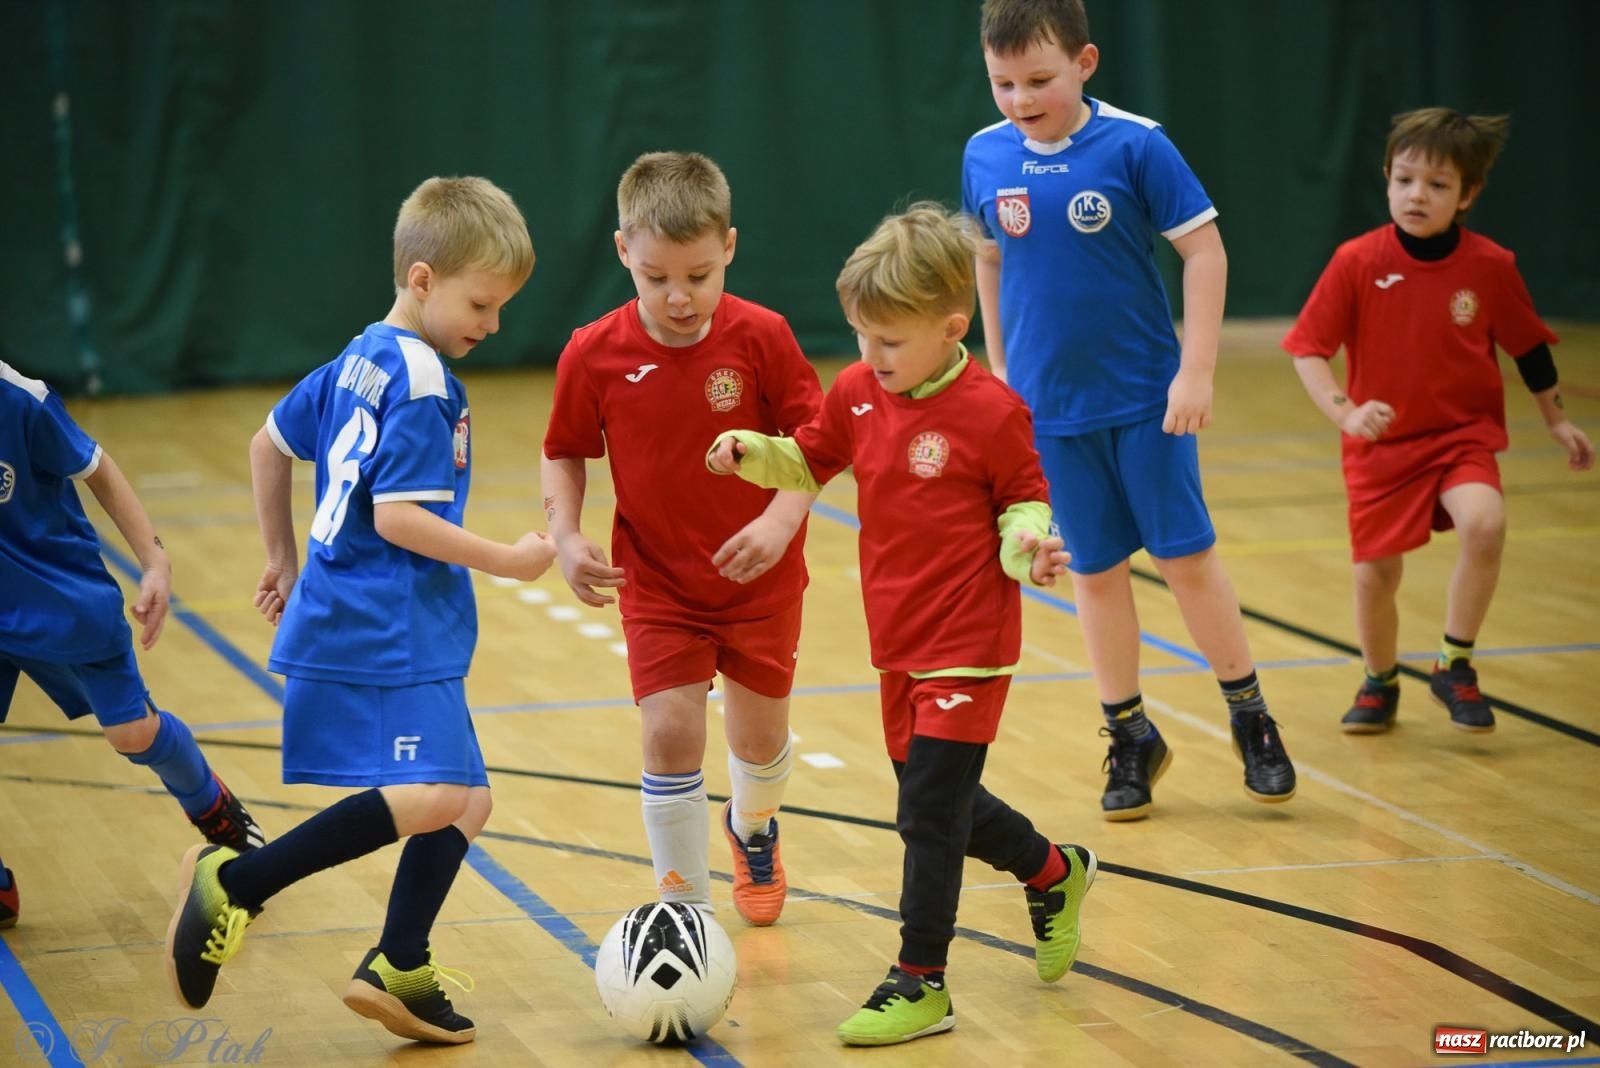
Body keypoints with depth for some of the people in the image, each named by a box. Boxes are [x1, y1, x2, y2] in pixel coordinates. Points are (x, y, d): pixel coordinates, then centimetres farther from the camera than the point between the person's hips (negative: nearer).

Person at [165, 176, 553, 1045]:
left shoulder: (361, 360, 15)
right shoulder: (421, 380, -14)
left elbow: (269, 443, 23)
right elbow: (400, 517, -20)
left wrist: (283, 559, 31)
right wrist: (505, 559, -10)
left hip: (400, 630, 10)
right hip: (381, 632, -10)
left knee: (462, 800, 11)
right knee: (432, 795, -22)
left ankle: (398, 972, 11)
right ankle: (236, 883, -18)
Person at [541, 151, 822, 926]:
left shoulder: (760, 337, -16)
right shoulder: (594, 355, -13)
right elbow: (563, 454, 1)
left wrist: (781, 521, -25)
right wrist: (567, 540, -14)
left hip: (760, 578, 1)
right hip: (657, 582, 0)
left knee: (760, 736, 15)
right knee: (671, 734, -13)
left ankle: (753, 830, 51)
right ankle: (685, 909, 1)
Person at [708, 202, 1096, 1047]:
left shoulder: (990, 412, -15)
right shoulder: (858, 392, 2)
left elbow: (1025, 502, -4)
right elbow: (808, 460, 17)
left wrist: (1026, 546, -25)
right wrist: (748, 453, -1)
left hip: (967, 648, -7)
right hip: (898, 645, 7)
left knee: (929, 811, -7)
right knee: (938, 800, 18)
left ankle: (921, 985, 3)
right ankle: (1054, 874, 43)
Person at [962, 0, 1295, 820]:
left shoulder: (1134, 144, -13)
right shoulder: (985, 158, -2)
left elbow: (1204, 250, -10)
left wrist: (1196, 371, -14)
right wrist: (999, 366, 15)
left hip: (1148, 399, -3)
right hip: (1049, 408, 3)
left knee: (1187, 558, 2)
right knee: (1097, 572, 9)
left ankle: (1250, 719, 19)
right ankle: (1130, 736, 22)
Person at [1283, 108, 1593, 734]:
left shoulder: (1490, 266, -8)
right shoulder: (1357, 262, -12)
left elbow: (1528, 345, 8)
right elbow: (1308, 350, -10)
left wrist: (1557, 420, 15)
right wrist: (1345, 412, -26)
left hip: (1463, 435, 0)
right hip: (1382, 443, 1)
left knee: (1485, 522, -28)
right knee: (1374, 574, 3)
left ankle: (1455, 669, -10)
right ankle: (1380, 684, 34)